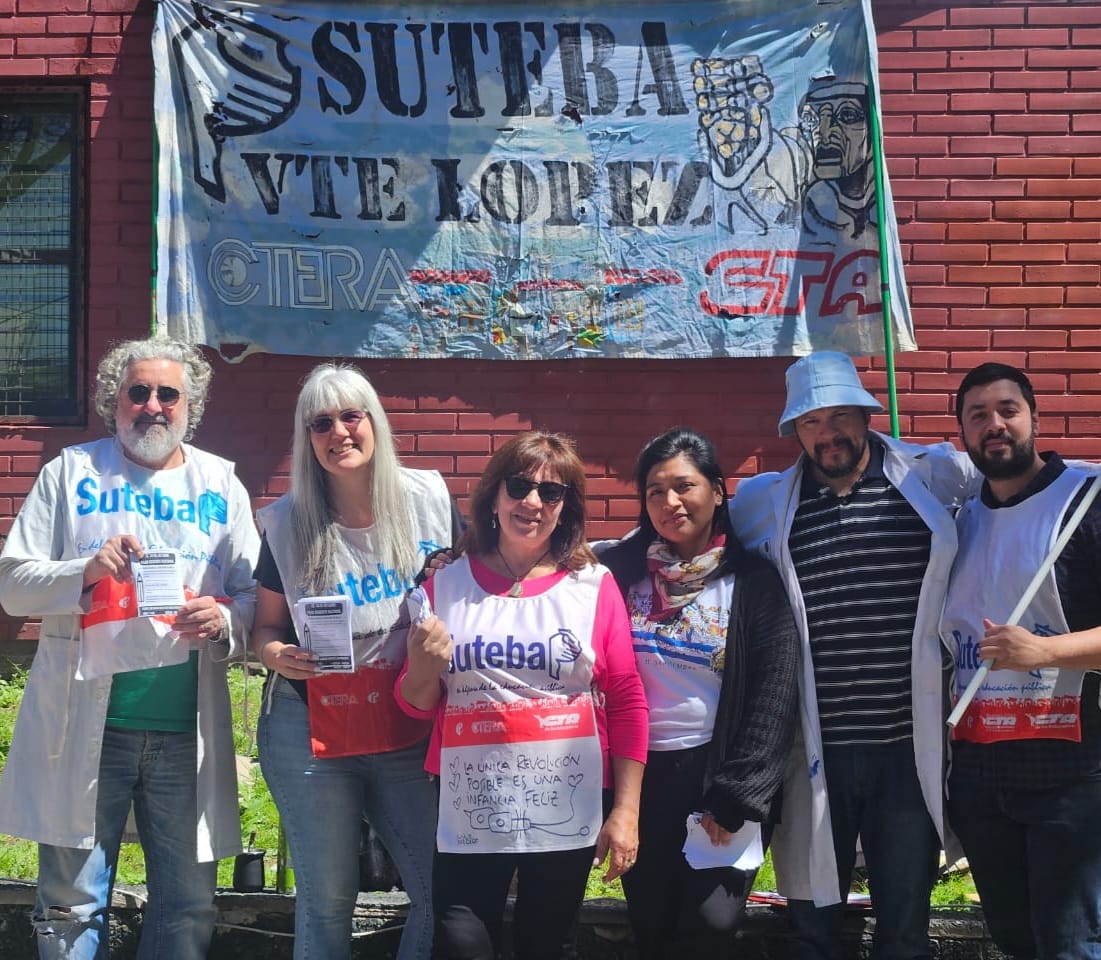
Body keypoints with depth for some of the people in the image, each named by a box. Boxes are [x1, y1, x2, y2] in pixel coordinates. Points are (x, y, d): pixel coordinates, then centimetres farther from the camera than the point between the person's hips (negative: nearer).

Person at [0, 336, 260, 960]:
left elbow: (252, 592, 9)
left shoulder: (221, 483, 11)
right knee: (72, 906, 6)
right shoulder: (71, 473, 6)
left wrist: (226, 619, -13)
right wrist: (87, 570, -17)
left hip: (188, 732, 2)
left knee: (189, 908, 7)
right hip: (87, 727, -1)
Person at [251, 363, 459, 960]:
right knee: (326, 900, 7)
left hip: (411, 730, 1)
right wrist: (278, 655, -15)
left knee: (443, 890, -1)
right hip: (313, 731, 0)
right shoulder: (287, 522, -1)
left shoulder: (429, 498, -1)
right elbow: (266, 627, 7)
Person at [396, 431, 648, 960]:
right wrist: (423, 670, -11)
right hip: (471, 814, 0)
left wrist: (626, 809, -4)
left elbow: (627, 702, 0)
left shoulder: (594, 586, 0)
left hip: (567, 814, 0)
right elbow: (418, 704, 11)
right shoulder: (445, 586, 3)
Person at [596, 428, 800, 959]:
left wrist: (735, 798, -10)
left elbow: (775, 699, -7)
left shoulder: (755, 583, -4)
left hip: (718, 771, -2)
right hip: (638, 772, 3)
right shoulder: (620, 570, 2)